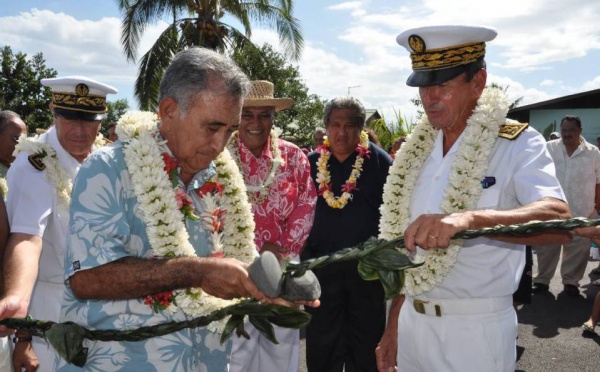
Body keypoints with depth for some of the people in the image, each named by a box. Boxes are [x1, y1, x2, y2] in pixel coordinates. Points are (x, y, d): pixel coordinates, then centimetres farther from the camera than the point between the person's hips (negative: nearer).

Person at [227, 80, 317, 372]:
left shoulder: (293, 155, 3)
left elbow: (307, 205, 2)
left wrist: (282, 248, -7)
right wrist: (259, 249, -12)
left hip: (284, 265, 3)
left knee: (282, 343, 16)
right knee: (238, 345, 8)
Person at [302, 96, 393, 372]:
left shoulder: (379, 161, -3)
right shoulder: (311, 163, 4)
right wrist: (305, 259, 5)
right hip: (321, 267, 2)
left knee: (365, 347, 13)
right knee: (321, 349, 13)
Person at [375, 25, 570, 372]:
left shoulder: (518, 144, -10)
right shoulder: (416, 151, 5)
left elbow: (558, 219, -29)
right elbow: (405, 250, 9)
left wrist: (471, 219, -45)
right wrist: (393, 326, 10)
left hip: (475, 330, -5)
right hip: (412, 321, 5)